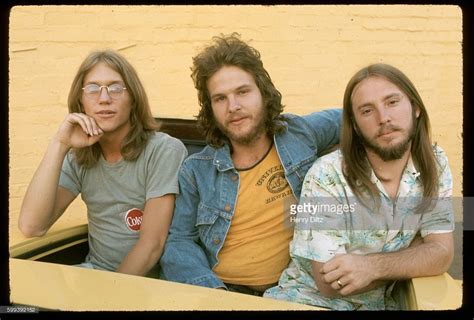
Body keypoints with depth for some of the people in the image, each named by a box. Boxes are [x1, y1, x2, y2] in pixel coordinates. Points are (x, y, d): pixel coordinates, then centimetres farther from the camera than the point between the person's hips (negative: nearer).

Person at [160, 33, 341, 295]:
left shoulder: (300, 133, 5)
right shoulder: (196, 171, 4)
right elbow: (179, 242, 1)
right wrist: (211, 289, -15)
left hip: (291, 290, 1)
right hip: (220, 289, 0)